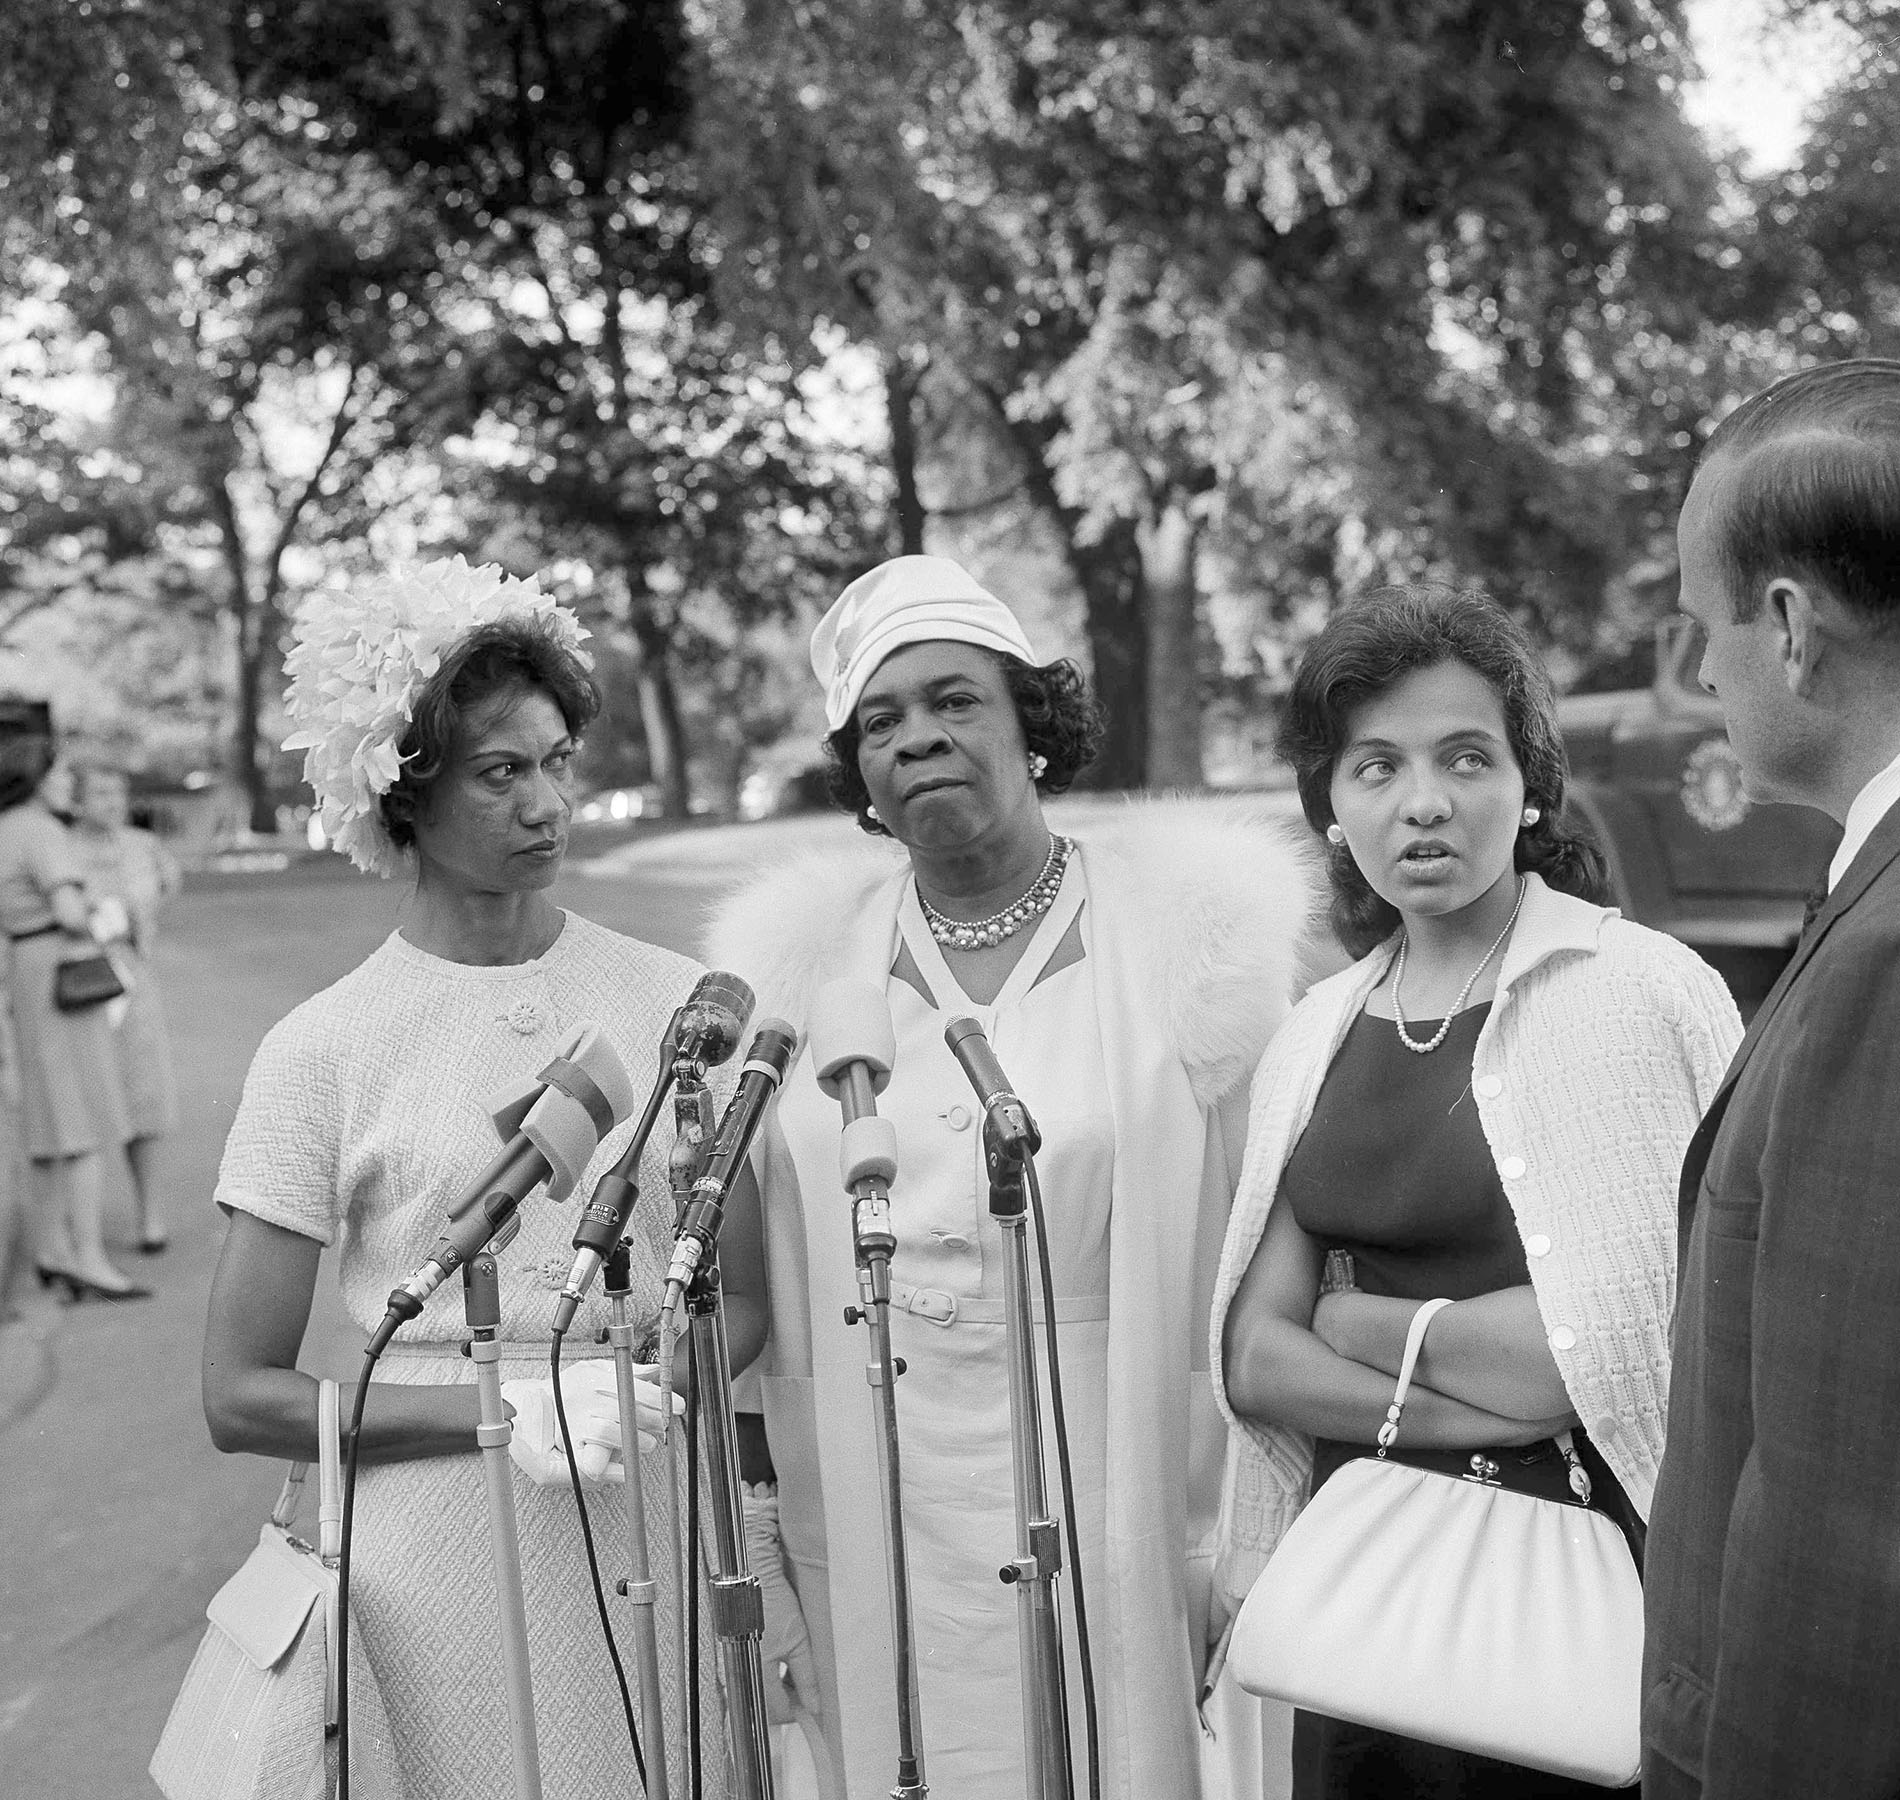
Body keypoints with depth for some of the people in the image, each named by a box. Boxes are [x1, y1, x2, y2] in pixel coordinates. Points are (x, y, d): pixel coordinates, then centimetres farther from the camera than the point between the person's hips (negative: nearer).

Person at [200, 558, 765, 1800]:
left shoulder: (674, 1002, 0)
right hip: (451, 1547, -2)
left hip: (662, 1525, 2)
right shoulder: (324, 1051, -7)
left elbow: (741, 1296, 7)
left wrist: (642, 1392, -13)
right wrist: (505, 1409, -16)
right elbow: (241, 1397, -5)